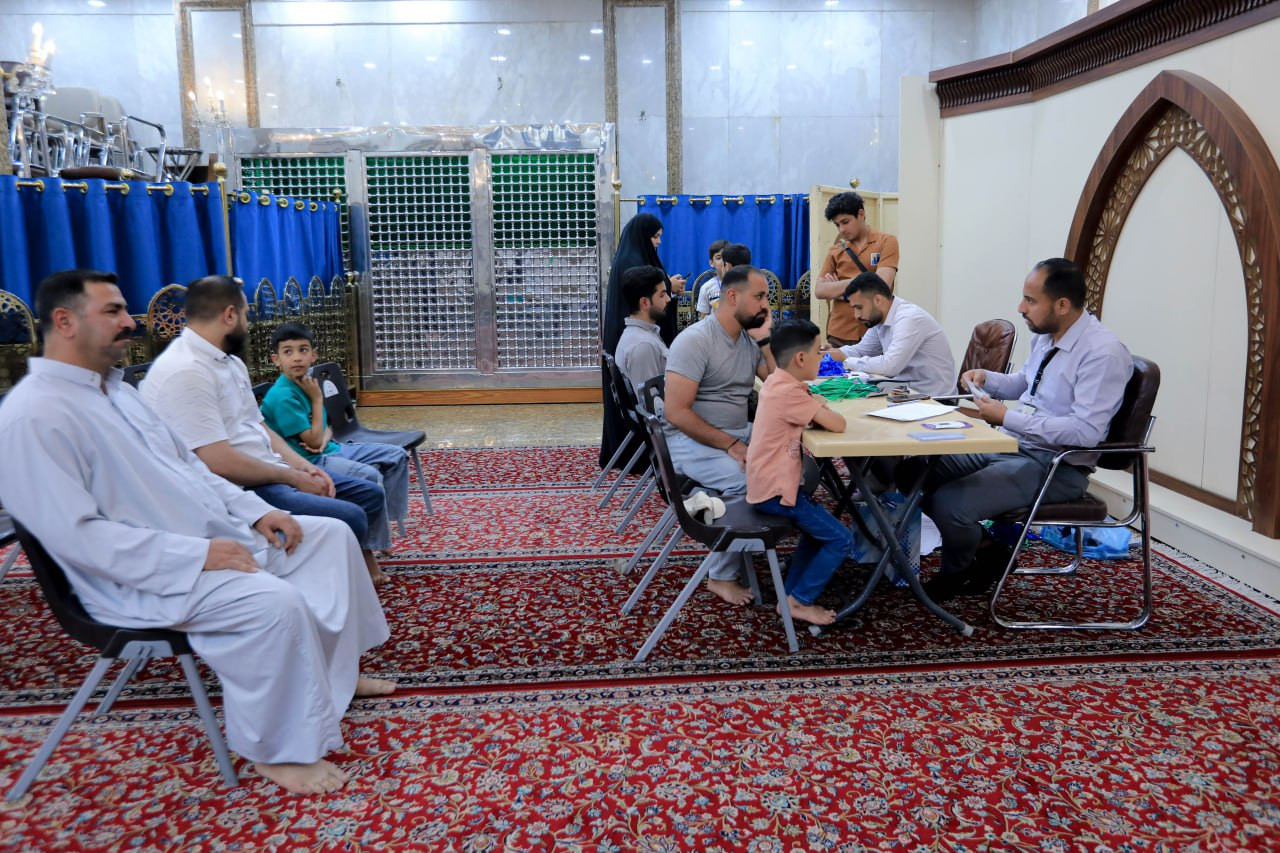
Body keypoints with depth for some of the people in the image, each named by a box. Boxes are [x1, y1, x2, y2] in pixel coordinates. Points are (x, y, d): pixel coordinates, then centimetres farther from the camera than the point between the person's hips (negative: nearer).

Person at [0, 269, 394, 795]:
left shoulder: (116, 389, 12)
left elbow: (187, 466, 17)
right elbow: (77, 535, -25)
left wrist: (256, 513, 3)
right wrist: (196, 554, -27)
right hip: (140, 578, -10)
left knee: (331, 535, 5)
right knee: (275, 602, -31)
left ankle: (336, 670, 17)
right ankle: (277, 748, -11)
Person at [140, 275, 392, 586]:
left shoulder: (230, 362, 13)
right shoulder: (185, 373, -20)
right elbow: (219, 463, -25)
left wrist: (301, 466, 1)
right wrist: (293, 477, -15)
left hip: (268, 473, 10)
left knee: (370, 494, 10)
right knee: (349, 518, -22)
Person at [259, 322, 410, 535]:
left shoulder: (307, 380, 6)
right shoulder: (282, 396, -21)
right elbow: (313, 441, -19)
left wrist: (325, 438, -8)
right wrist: (317, 399, -14)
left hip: (329, 449, 9)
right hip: (309, 461, -9)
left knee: (396, 455, 7)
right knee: (370, 476, -30)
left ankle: (384, 514, 10)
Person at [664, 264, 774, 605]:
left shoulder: (749, 338, 8)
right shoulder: (695, 340, -15)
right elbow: (676, 412, -21)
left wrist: (764, 339, -4)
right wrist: (730, 444, -23)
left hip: (741, 433, 7)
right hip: (693, 439, -7)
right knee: (747, 482, -32)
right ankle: (721, 576, -14)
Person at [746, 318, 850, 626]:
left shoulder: (777, 383, 7)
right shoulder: (790, 393, -23)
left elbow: (805, 405, 22)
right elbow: (837, 425, -22)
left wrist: (813, 405, -1)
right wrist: (821, 409, -1)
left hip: (767, 484, 10)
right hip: (776, 490, -10)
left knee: (818, 529, 26)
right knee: (841, 539, -3)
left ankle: (792, 596, 25)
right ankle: (799, 601, 6)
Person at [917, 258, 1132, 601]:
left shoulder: (1103, 353, -20)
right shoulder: (1046, 335, 5)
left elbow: (1086, 431, -27)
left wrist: (1007, 417, -25)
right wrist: (987, 378, 5)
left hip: (1056, 466, -9)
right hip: (1009, 443, 9)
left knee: (949, 503, -25)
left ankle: (956, 574, 9)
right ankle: (984, 547, 15)